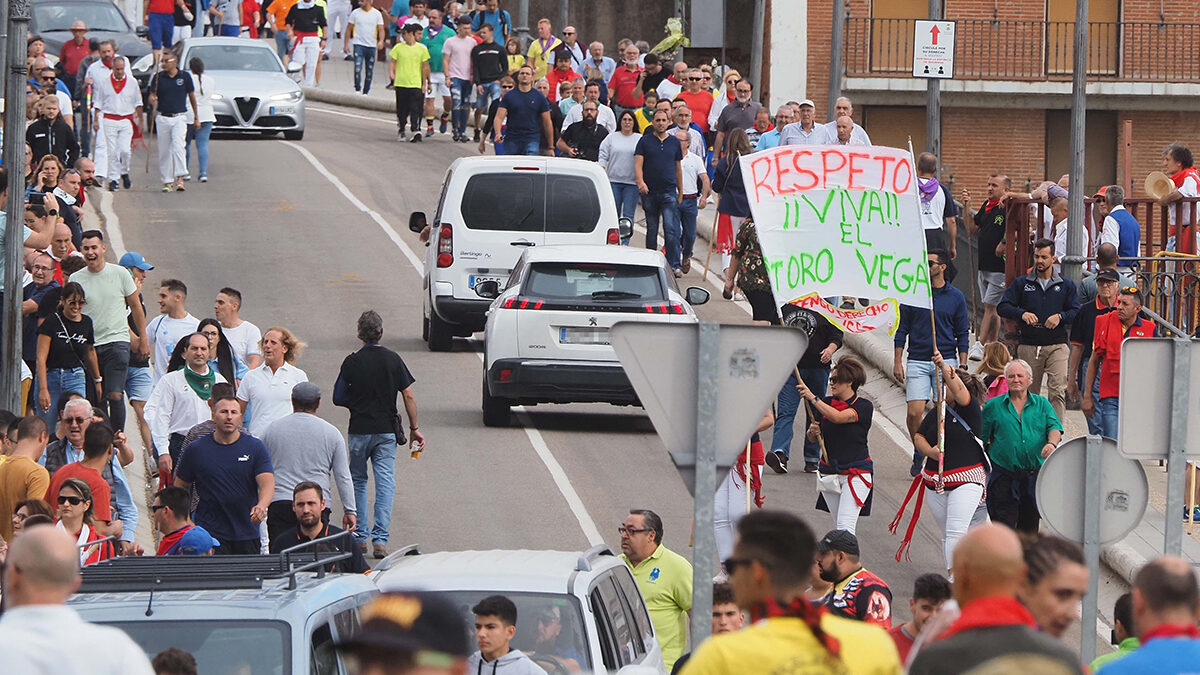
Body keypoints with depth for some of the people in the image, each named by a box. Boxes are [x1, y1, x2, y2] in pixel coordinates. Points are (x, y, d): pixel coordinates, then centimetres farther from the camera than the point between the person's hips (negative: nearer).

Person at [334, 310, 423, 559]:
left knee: (358, 481, 15)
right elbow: (409, 395, -2)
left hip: (359, 431, -1)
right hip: (387, 431, 1)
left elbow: (338, 398, -3)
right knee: (385, 483, 0)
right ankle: (380, 539, -9)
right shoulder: (393, 360, -2)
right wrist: (414, 428, 6)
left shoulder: (352, 362, -6)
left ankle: (360, 536, 14)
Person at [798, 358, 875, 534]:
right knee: (838, 527, 9)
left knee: (845, 527, -16)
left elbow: (838, 417, -27)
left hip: (856, 473, -6)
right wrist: (813, 431, -8)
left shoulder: (864, 407, -8)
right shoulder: (826, 402, 7)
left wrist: (812, 398, -30)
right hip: (829, 471, 6)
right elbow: (812, 438, 16)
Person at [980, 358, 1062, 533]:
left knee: (1029, 526, 9)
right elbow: (980, 439, 6)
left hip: (1034, 476, 2)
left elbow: (1054, 428, 0)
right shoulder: (994, 406, 6)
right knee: (1005, 526, -9)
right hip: (1004, 477, -2)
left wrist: (1052, 443, -23)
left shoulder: (1042, 404, 11)